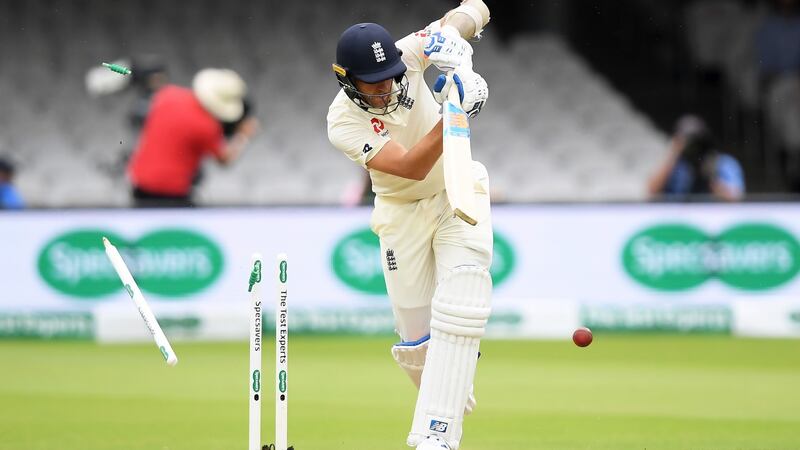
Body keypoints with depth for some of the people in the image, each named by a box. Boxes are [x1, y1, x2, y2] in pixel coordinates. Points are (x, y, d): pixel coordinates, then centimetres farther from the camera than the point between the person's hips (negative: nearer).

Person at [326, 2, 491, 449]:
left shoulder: (408, 55, -15)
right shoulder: (343, 122, -22)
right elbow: (411, 168, -32)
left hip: (458, 192, 0)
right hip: (403, 212, 0)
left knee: (459, 314, -20)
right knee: (416, 339, 0)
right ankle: (453, 402, 33)